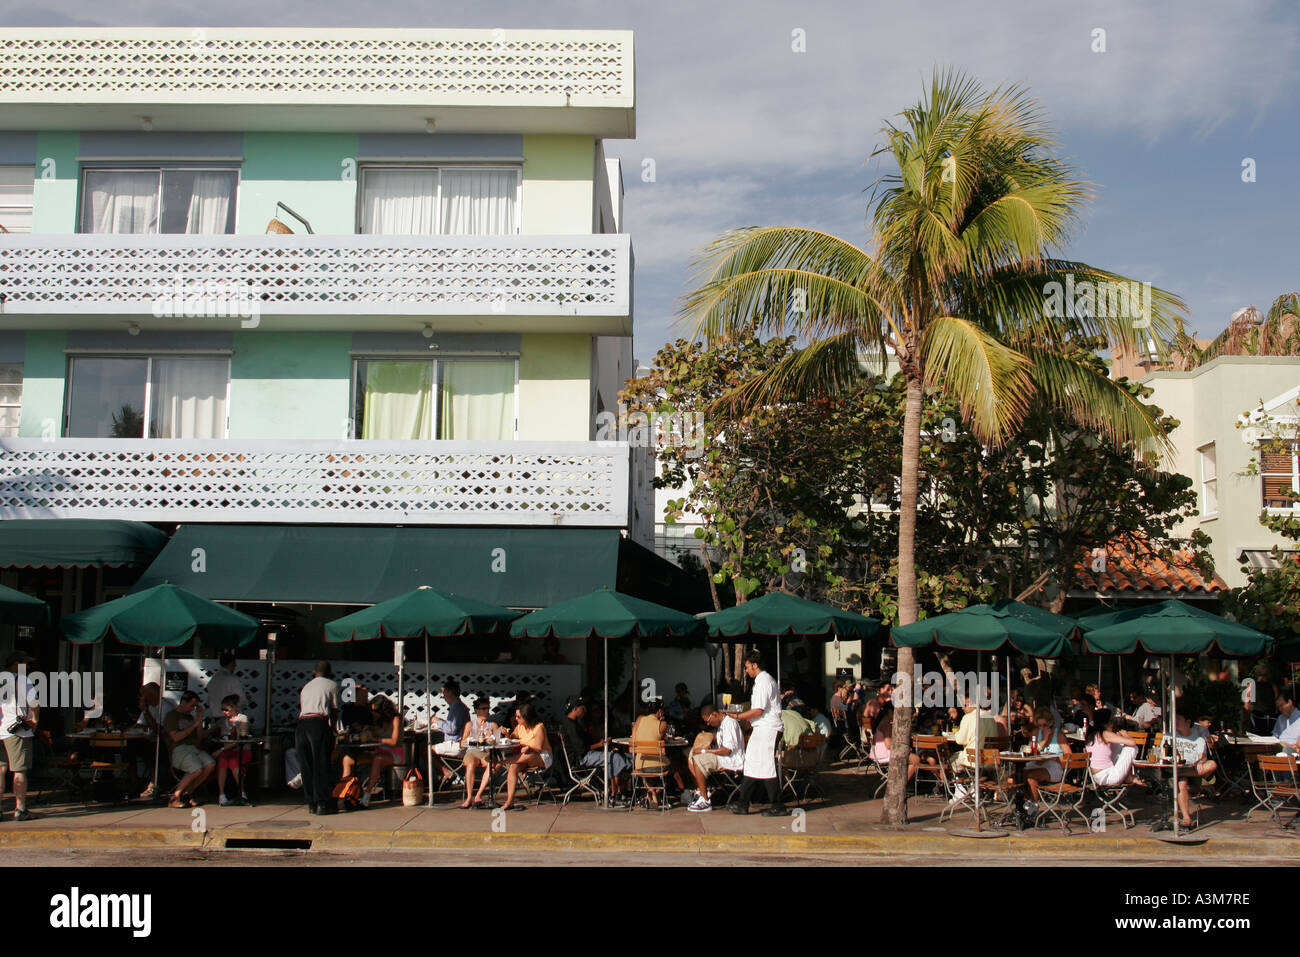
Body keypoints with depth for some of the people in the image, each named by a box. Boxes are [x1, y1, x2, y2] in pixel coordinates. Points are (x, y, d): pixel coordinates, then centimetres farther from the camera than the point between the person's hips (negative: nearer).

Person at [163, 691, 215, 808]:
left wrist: (200, 719, 13)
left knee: (211, 764, -23)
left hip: (194, 748, 7)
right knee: (197, 769, -31)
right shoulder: (171, 717, 5)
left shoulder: (190, 717, 26)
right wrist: (194, 725, -4)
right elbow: (176, 737, -9)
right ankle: (175, 797, -13)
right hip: (179, 749, -7)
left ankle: (188, 793, -9)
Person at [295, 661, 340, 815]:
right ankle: (322, 804, -5)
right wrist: (333, 727, 25)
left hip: (301, 723, 5)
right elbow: (335, 710, 10)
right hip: (319, 723, -5)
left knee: (306, 765, 9)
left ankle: (311, 803, 10)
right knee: (321, 765, -3)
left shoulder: (305, 687, 29)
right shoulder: (332, 685, 13)